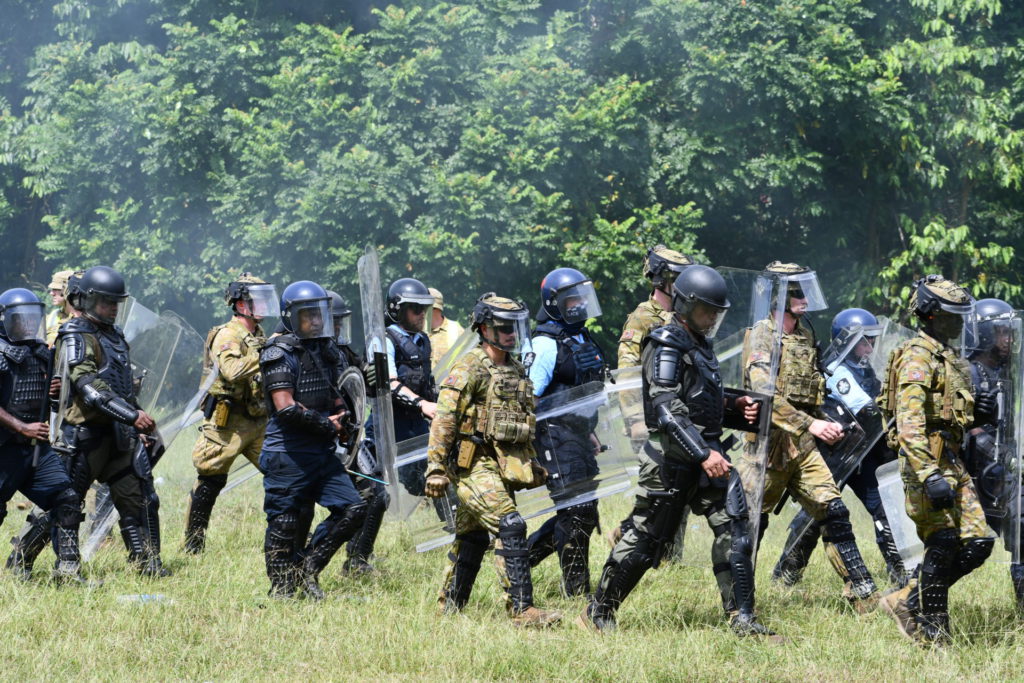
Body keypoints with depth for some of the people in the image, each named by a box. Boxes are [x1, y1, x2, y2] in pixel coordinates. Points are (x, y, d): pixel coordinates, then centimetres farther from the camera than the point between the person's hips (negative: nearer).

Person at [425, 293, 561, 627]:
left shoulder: (517, 370, 16)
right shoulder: (470, 368, -10)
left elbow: (522, 423, 25)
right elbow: (444, 420, -14)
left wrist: (532, 462, 23)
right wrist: (435, 467, -18)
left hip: (502, 466, 8)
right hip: (474, 464, -8)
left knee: (473, 537, 13)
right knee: (510, 527, -17)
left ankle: (449, 609, 22)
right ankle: (522, 609, -19)